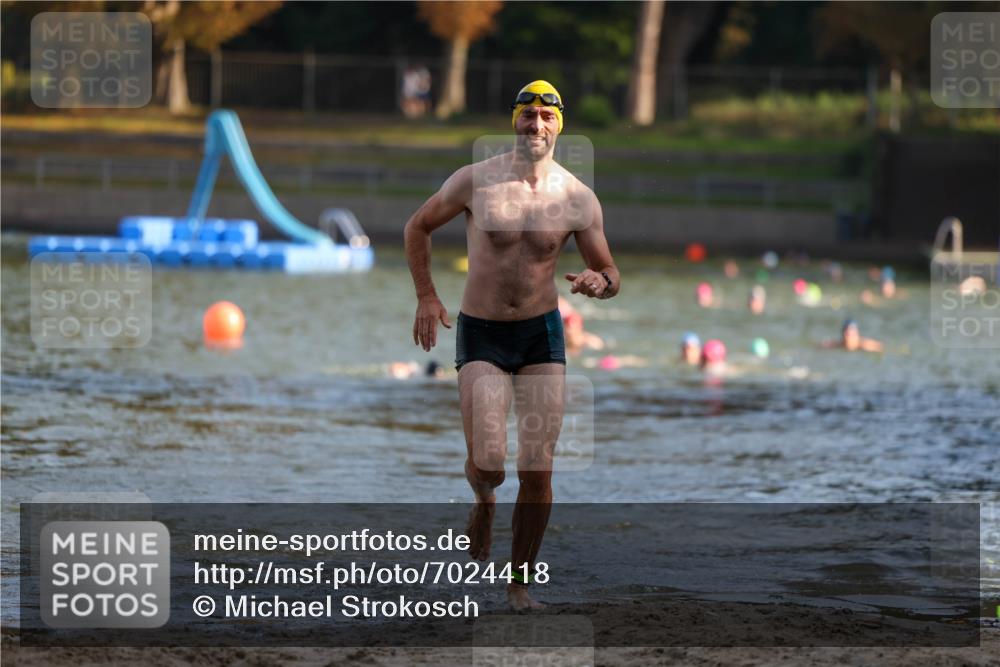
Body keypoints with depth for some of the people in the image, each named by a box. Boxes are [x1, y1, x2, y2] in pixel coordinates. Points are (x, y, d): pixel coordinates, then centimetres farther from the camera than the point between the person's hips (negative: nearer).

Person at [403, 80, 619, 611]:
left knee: (538, 470, -2)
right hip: (480, 335, -1)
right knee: (488, 462, -14)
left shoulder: (579, 199, -4)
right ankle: (483, 501, 24)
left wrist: (599, 282, -19)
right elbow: (418, 227, 8)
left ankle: (520, 582, 13)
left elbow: (611, 276, 5)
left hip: (542, 333, 1)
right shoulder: (475, 181, -8)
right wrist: (426, 297, 1)